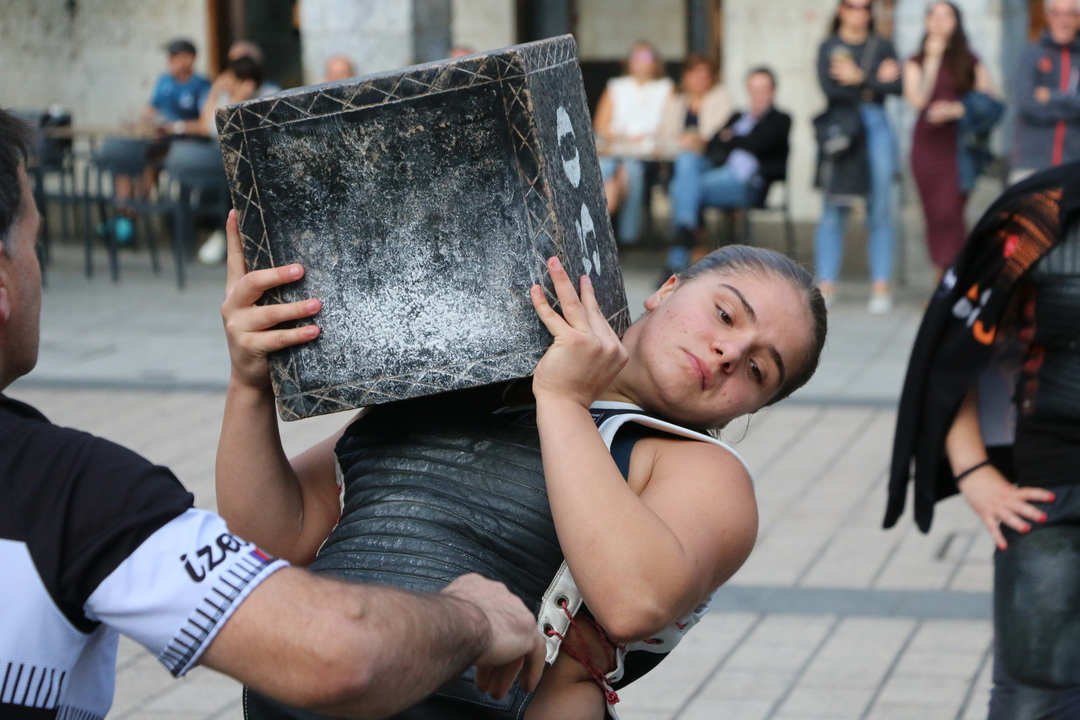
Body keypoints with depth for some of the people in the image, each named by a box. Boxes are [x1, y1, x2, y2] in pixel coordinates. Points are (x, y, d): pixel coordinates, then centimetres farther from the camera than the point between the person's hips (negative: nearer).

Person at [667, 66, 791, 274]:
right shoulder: (737, 118, 33)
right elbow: (712, 146, 17)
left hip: (746, 179, -6)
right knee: (686, 160, -28)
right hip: (717, 168, 6)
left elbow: (756, 145, -3)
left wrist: (730, 139, 12)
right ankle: (685, 225, -45)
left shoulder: (780, 120, 16)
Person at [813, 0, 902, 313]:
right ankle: (826, 285, -1)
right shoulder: (828, 47, 8)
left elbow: (896, 87, -2)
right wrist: (874, 84, -6)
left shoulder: (882, 46, 11)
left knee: (880, 211, -1)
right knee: (833, 210, -4)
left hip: (876, 127, 1)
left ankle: (881, 287, 1)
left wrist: (860, 79, -8)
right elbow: (829, 88, -7)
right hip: (839, 131, -1)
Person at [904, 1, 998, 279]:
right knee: (934, 214, 1)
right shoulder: (916, 63, 11)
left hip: (958, 145, -2)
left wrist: (956, 109, -9)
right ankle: (941, 278, 9)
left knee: (950, 212, -14)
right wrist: (932, 59, -5)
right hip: (927, 145, 2)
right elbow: (918, 99, -6)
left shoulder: (970, 63, 9)